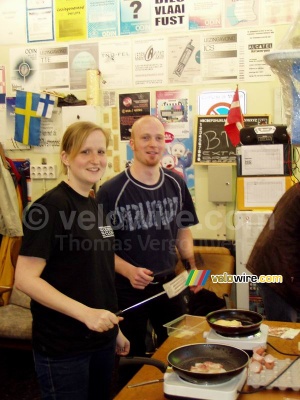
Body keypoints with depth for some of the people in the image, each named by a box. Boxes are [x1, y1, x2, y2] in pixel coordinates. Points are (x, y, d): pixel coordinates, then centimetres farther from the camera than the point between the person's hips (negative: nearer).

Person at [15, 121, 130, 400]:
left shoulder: (96, 206, 7)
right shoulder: (50, 206, -17)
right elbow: (25, 279, -21)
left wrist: (114, 329, 15)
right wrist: (85, 312, -28)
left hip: (101, 340, 8)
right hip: (62, 347, -8)